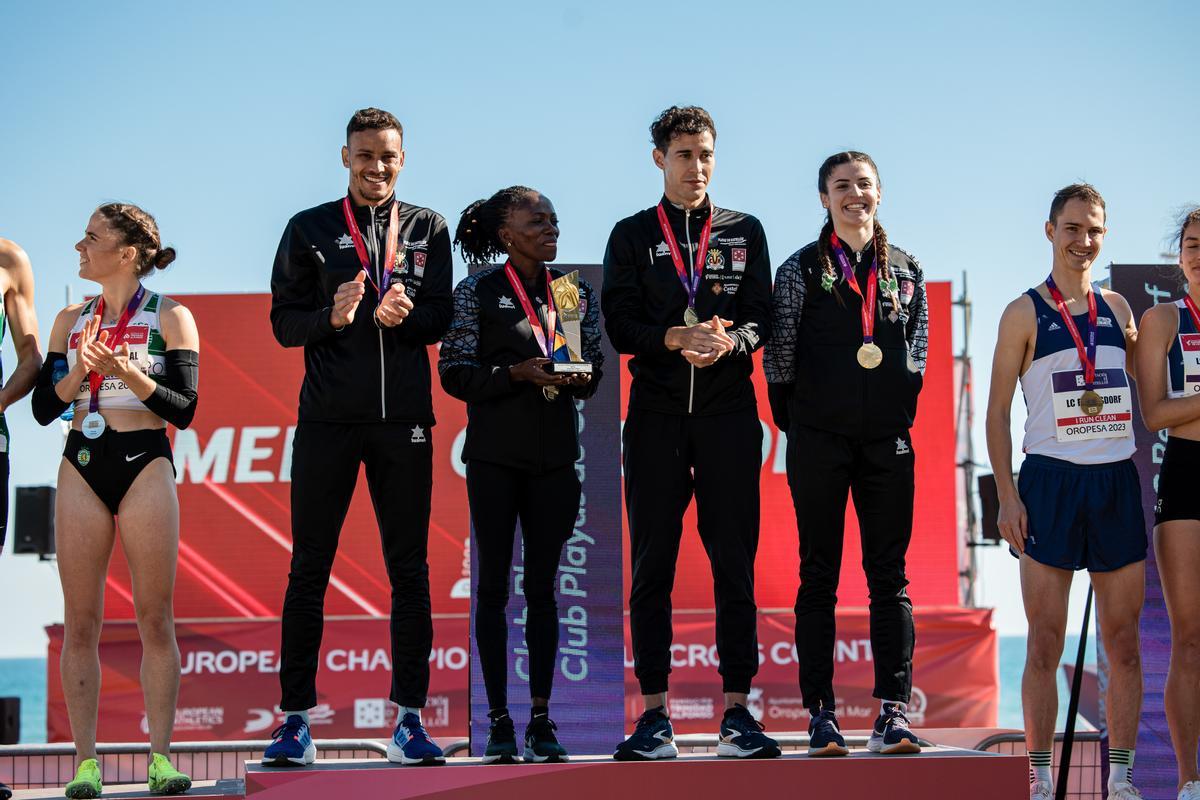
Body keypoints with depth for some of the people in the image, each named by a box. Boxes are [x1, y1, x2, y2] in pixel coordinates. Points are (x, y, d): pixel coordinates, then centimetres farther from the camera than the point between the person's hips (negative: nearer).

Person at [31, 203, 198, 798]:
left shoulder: (170, 318, 2)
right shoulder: (71, 320, 13)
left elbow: (184, 408, -4)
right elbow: (43, 408, 10)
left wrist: (130, 373, -17)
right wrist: (78, 374, -8)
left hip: (145, 464, -4)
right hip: (82, 466, 4)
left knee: (155, 617, -4)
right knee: (80, 621, 0)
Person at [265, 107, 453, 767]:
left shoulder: (428, 229, 12)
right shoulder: (309, 230, 8)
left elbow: (441, 317, 4)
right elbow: (284, 322, 3)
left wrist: (401, 316, -17)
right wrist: (334, 316, -17)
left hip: (404, 420, 1)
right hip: (327, 418, -1)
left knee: (409, 570, 2)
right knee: (308, 570, 0)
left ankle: (409, 720, 6)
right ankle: (295, 719, 3)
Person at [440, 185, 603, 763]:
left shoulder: (575, 291, 10)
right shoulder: (477, 292, 0)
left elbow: (595, 360, 13)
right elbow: (455, 372, -4)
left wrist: (581, 379, -10)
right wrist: (518, 373, -17)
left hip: (556, 455, 3)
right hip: (496, 455, -3)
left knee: (543, 586, 5)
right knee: (494, 584, 1)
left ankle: (541, 717, 8)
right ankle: (498, 719, 5)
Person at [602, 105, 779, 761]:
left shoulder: (744, 232, 14)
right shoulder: (632, 235, 11)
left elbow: (760, 318, 5)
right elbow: (619, 325, 1)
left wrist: (729, 341, -16)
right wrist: (678, 337, -16)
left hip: (729, 416, 0)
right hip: (656, 417, 0)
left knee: (735, 564, -2)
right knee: (651, 565, -1)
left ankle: (737, 710, 1)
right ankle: (655, 716, 2)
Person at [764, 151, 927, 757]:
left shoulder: (907, 271, 11)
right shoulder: (802, 270, 3)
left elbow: (917, 354, 15)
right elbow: (778, 357, 3)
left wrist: (900, 416, 8)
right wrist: (794, 422, 2)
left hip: (888, 440, 2)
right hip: (819, 441, -2)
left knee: (890, 576, 0)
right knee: (819, 576, -1)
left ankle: (893, 713, 0)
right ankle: (821, 716, 1)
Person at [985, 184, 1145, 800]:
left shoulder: (1117, 309, 13)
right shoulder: (1024, 314, 1)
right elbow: (998, 410, 0)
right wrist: (1007, 496, -8)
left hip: (1118, 481, 4)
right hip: (1051, 479, -4)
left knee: (1123, 639, 3)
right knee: (1046, 640, -3)